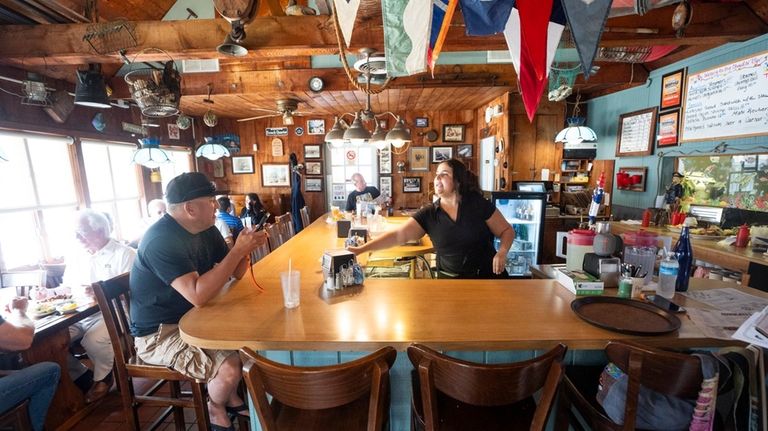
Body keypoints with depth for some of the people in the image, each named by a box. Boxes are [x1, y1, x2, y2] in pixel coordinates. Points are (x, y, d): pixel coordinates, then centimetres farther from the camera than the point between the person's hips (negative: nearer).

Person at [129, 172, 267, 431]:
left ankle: (232, 398, 22)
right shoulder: (161, 241, -26)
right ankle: (217, 410, 11)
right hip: (158, 334, -8)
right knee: (230, 368, -23)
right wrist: (237, 251, -32)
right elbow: (198, 295, -36)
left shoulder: (205, 230, 1)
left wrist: (245, 249, -17)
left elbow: (236, 274, 5)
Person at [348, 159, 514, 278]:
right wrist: (362, 249, -21)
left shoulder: (478, 204, -7)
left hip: (487, 276, -1)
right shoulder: (428, 214, -4)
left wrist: (502, 251, -19)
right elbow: (398, 235, -13)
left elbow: (507, 231, 2)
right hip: (450, 280, 1)